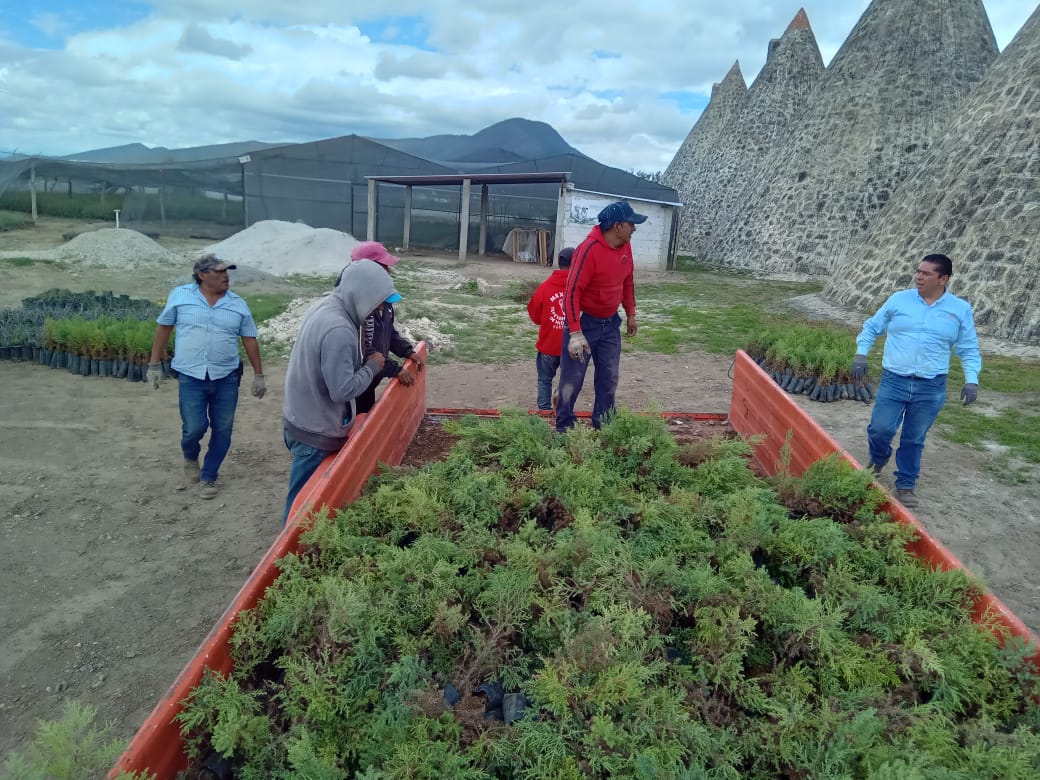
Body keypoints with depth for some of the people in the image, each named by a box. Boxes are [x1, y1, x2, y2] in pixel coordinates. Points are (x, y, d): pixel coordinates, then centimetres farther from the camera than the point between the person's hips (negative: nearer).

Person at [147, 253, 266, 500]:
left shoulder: (238, 304, 4)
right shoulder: (180, 295, 0)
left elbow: (250, 340, 8)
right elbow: (163, 328, 7)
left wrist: (259, 374, 7)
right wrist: (154, 364, 6)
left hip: (227, 377, 2)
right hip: (191, 377, -2)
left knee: (222, 431, 5)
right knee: (194, 428, -4)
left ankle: (209, 477, 23)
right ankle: (190, 457, 31)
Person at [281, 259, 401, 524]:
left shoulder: (326, 306, 3)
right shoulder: (338, 330, -29)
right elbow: (343, 389, -28)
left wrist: (362, 362, 2)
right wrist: (372, 366, -14)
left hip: (303, 419, 9)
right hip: (316, 431, -9)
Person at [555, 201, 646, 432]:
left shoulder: (625, 247, 0)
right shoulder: (589, 249, -23)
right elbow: (572, 291, -25)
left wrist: (631, 313, 18)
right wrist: (575, 333, -28)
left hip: (610, 323, 7)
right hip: (584, 322, -7)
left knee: (609, 377, 11)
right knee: (572, 379, 1)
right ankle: (564, 428, 15)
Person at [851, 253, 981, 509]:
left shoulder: (960, 309, 1)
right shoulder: (899, 299, 1)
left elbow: (969, 349, 8)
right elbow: (872, 327, 11)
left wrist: (972, 380, -3)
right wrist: (861, 354, 0)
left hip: (931, 387, 0)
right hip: (893, 381, 0)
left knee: (914, 439, 7)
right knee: (880, 429, -5)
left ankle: (905, 485, 23)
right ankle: (878, 459, 29)